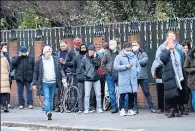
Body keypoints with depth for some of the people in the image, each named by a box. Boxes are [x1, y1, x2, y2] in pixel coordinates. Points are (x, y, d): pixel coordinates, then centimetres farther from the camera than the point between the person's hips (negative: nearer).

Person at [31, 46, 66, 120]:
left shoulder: (55, 59, 8)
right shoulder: (39, 60, 0)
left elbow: (60, 69, 11)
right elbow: (35, 72, 5)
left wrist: (63, 77, -6)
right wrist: (34, 83, 2)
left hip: (53, 83, 3)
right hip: (44, 83, -3)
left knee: (51, 98, 9)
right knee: (46, 98, -17)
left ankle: (49, 113, 17)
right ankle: (48, 112, -29)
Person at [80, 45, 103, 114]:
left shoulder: (97, 57, 6)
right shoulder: (85, 58, 4)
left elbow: (98, 65, -10)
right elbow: (82, 67, 5)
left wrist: (94, 58, -11)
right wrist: (85, 74, -7)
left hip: (96, 79, 1)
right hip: (88, 79, -1)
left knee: (98, 94, 3)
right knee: (87, 95, -3)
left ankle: (99, 108, 12)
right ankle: (86, 109, 2)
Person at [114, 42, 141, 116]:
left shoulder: (134, 57, 17)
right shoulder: (119, 57, 2)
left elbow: (138, 66, 21)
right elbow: (116, 66, -8)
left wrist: (136, 71, 1)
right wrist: (125, 67, -14)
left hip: (133, 79, 4)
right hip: (123, 80, -4)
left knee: (132, 94, 6)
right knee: (122, 94, -5)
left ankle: (130, 109, 14)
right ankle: (122, 109, 2)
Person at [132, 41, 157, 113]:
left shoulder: (143, 53, 8)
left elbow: (145, 60, -11)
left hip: (143, 76, 0)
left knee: (146, 92, 3)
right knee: (134, 93, 3)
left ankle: (151, 107, 8)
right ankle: (135, 108, 12)